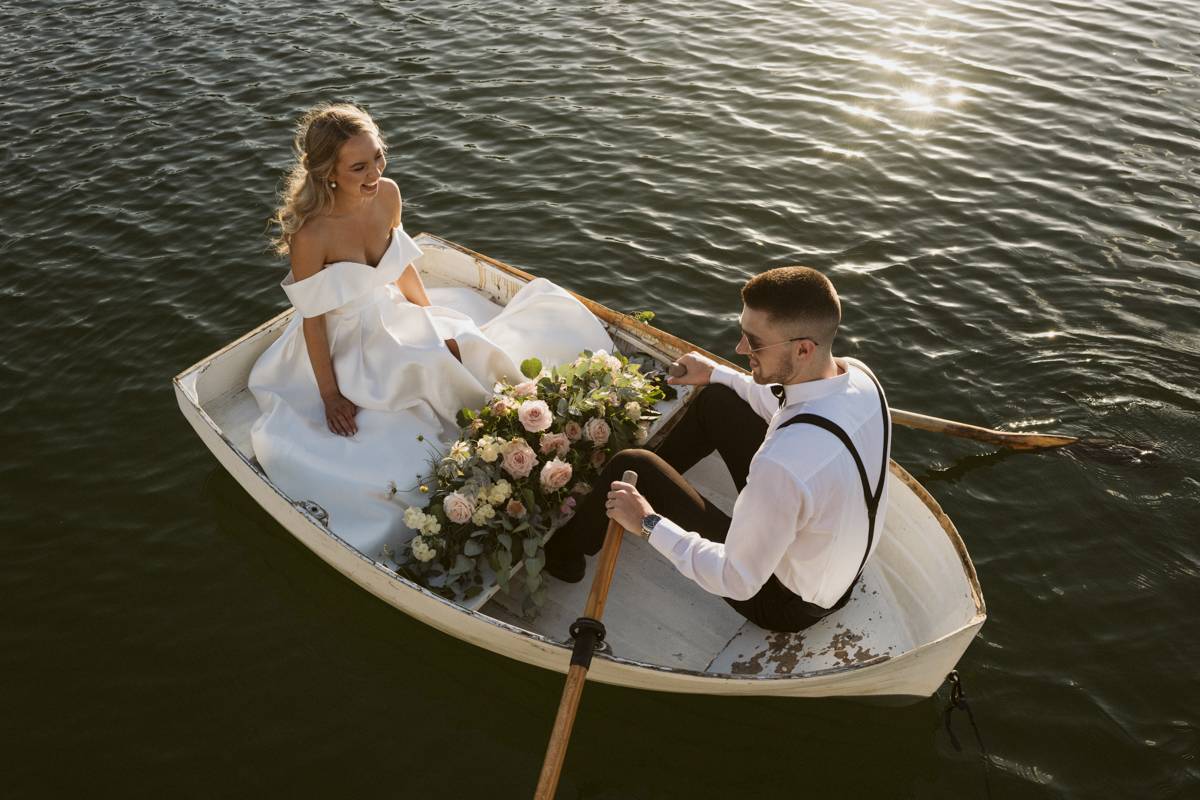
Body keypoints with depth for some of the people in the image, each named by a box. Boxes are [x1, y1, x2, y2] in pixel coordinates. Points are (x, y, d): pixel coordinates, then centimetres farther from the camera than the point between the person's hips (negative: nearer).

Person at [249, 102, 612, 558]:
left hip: (394, 319, 7)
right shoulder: (311, 235, -29)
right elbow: (313, 322, -19)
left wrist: (432, 321, 11)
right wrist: (330, 396, -14)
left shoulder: (387, 194, -11)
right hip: (344, 350, -6)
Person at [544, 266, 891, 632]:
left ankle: (568, 551, 27)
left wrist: (649, 524, -17)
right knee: (716, 399, 12)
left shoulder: (782, 463, -42)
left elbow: (737, 583, -28)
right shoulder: (857, 372, -16)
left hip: (786, 603, -7)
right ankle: (654, 483, 38)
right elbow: (785, 407, 9)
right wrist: (716, 374, 19)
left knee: (630, 466, -3)